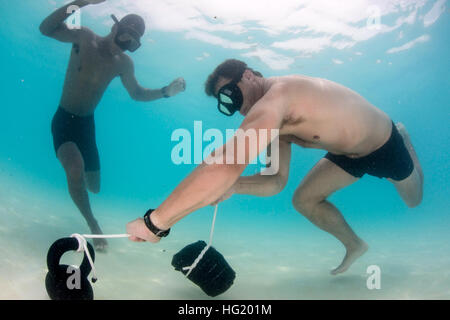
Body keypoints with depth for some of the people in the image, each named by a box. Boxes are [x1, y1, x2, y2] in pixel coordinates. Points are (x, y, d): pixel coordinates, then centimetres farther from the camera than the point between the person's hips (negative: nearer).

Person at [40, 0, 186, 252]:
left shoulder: (124, 64, -1)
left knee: (94, 187, 10)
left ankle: (76, 175, 49)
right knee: (76, 170, -31)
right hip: (64, 120, -4)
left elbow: (137, 93, 11)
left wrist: (166, 92, -6)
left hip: (87, 125, 4)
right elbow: (46, 28, -22)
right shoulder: (85, 38, -10)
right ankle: (93, 224, -8)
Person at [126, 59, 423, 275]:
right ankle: (354, 245, 19)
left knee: (413, 200, 22)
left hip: (385, 144, -6)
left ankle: (403, 138, 46)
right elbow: (277, 180, -9)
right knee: (305, 200, -4)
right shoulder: (278, 121, -9)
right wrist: (232, 187, -26)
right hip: (349, 152, 6)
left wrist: (155, 221, -51)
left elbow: (226, 165, -53)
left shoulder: (274, 96, -40)